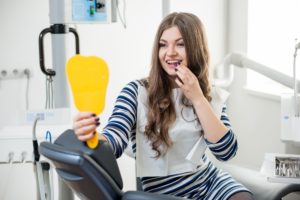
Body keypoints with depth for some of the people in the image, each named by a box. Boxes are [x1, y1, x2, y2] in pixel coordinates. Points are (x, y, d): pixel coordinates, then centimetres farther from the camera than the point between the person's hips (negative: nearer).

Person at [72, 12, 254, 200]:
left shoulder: (211, 96, 3)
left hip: (209, 182, 3)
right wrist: (92, 138, -43)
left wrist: (197, 99, -13)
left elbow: (227, 151, -6)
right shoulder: (137, 92, -7)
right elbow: (115, 141, -20)